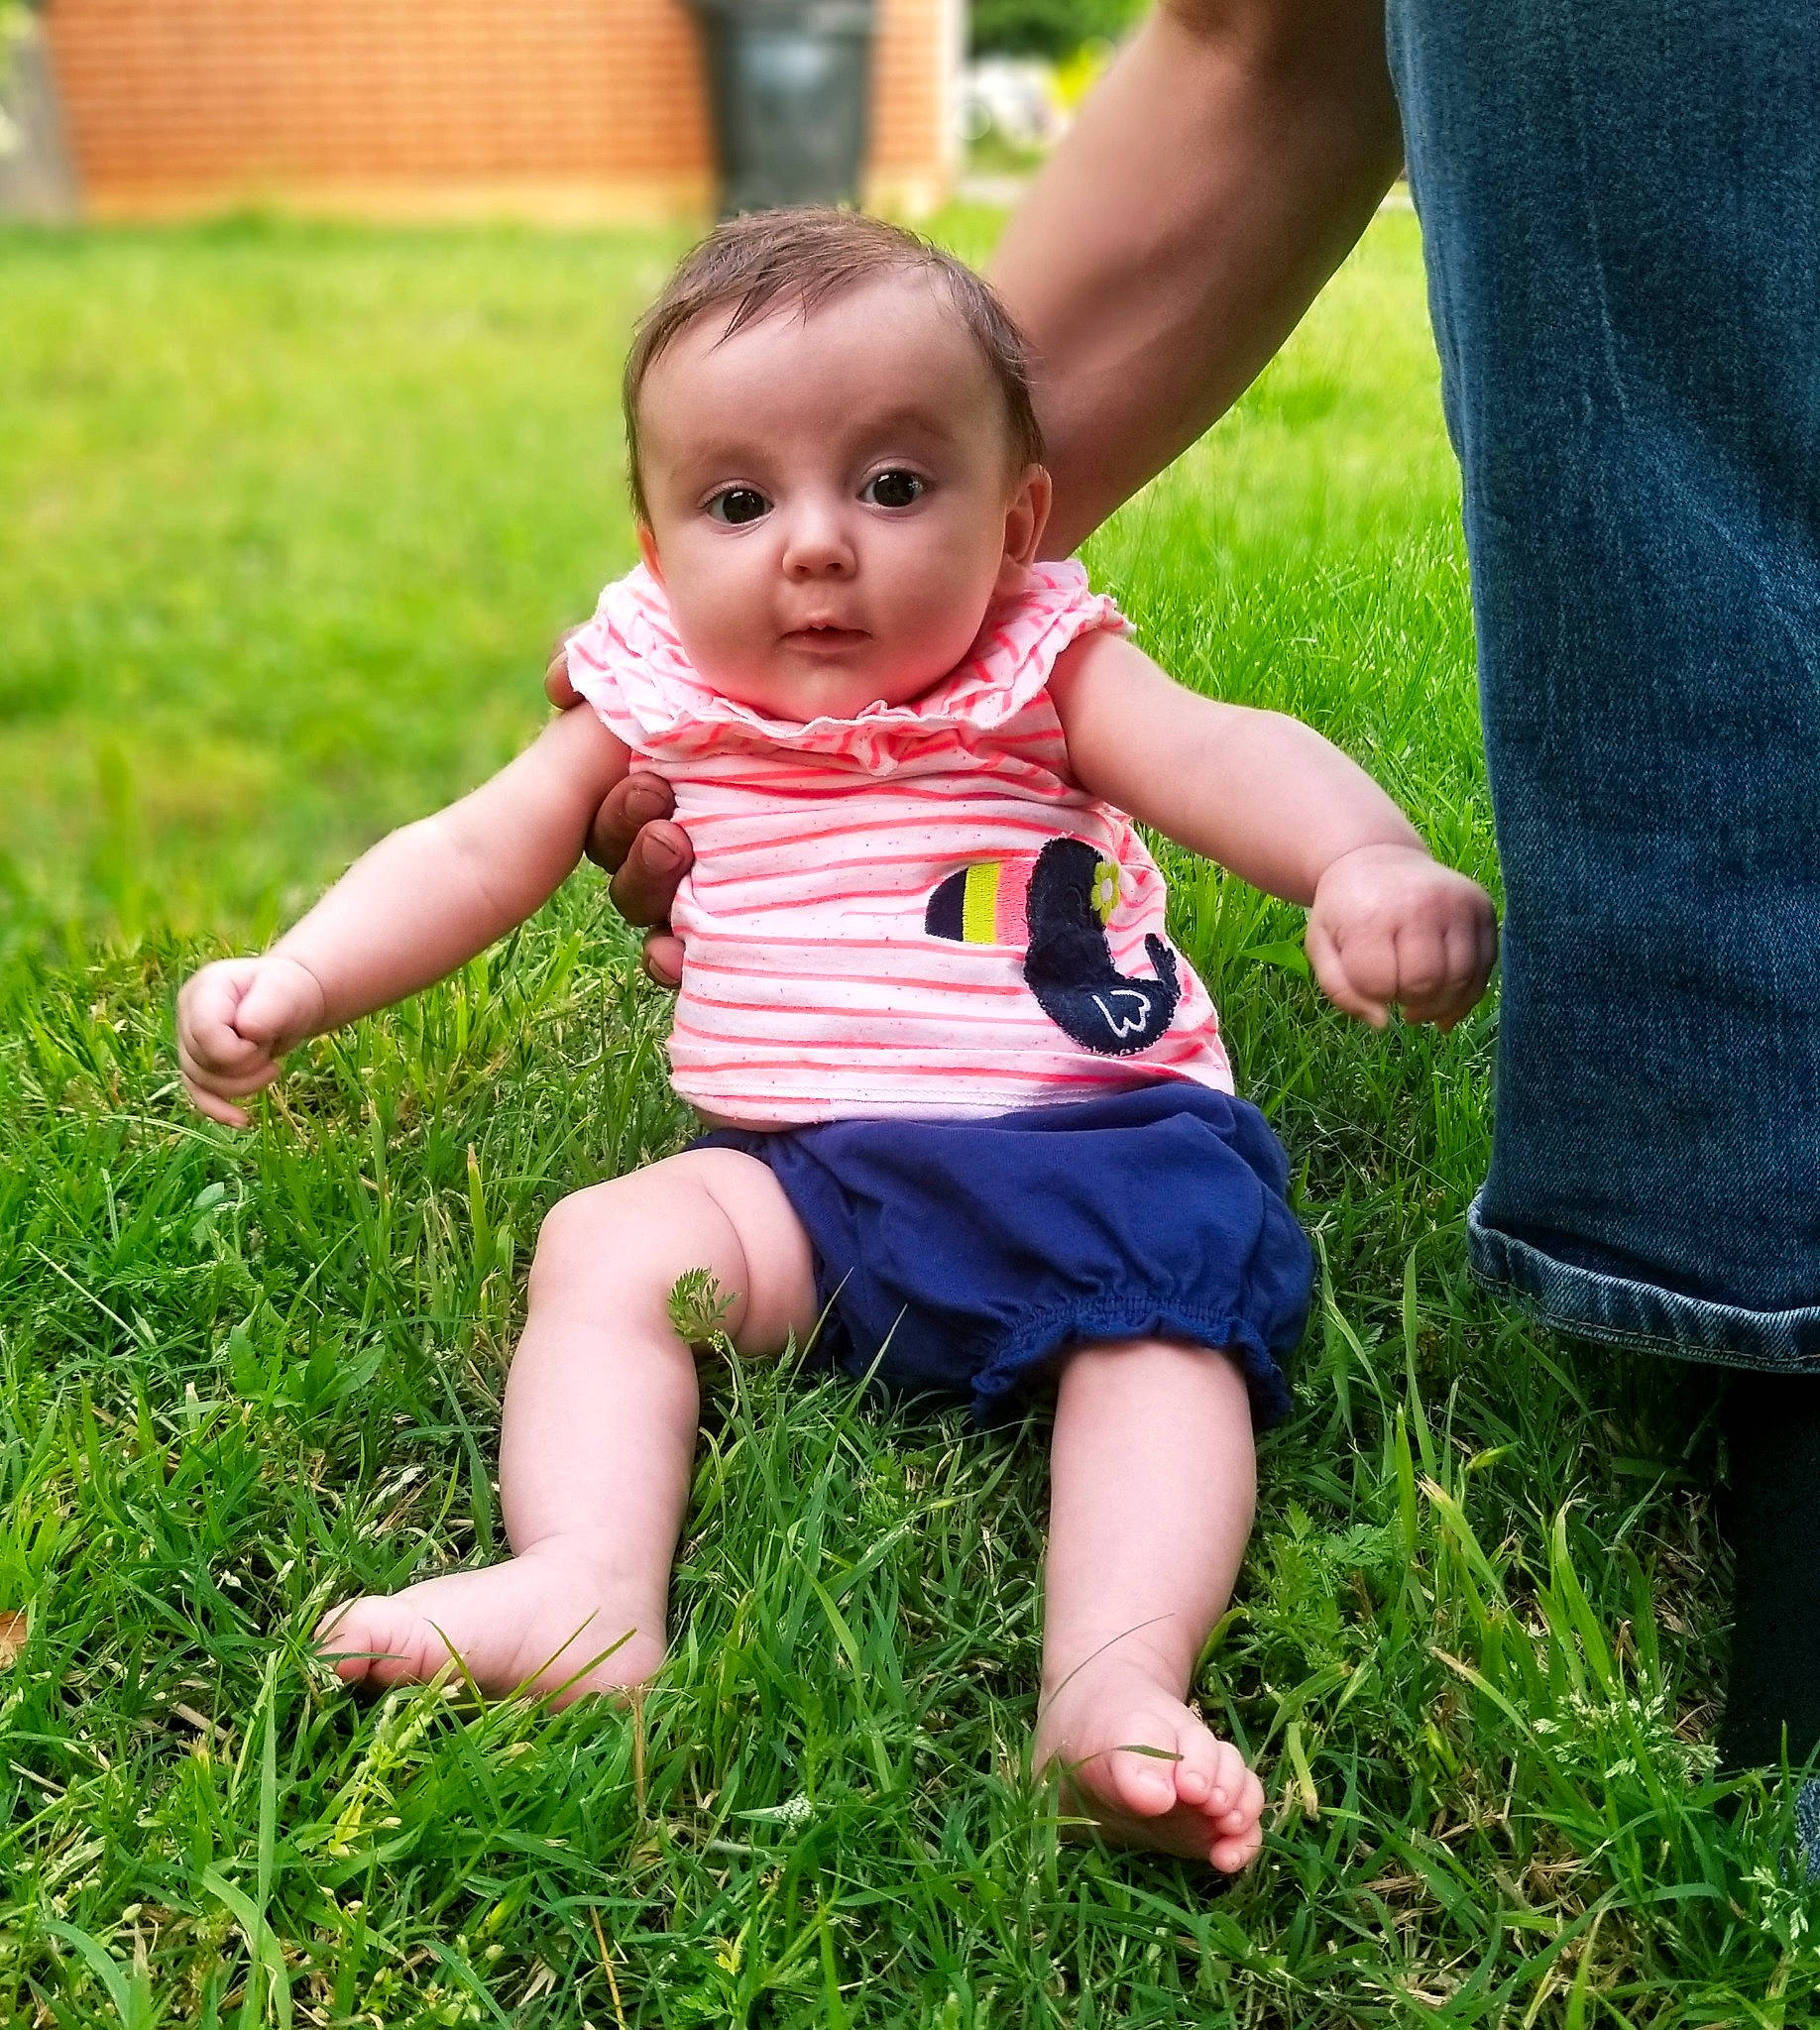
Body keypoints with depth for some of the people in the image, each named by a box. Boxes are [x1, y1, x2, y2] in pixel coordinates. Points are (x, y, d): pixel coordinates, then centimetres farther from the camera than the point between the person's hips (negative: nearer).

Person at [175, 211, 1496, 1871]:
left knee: (1167, 1311, -27)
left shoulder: (1043, 668, 1)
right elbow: (479, 851, 13)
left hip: (1091, 1141, -2)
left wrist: (1369, 859, -39)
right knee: (607, 1244, -17)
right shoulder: (660, 702, 8)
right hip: (801, 1172, 3)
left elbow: (1220, 755, -16)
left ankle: (1118, 1680, -40)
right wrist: (294, 983, -1)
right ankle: (585, 1588, -29)